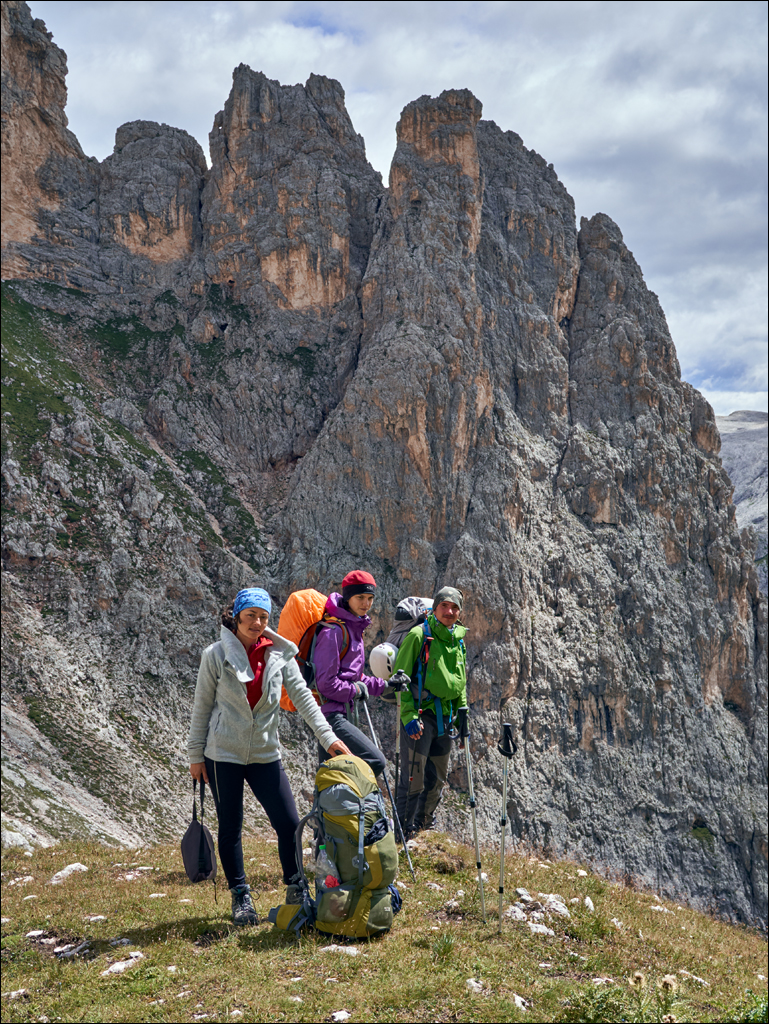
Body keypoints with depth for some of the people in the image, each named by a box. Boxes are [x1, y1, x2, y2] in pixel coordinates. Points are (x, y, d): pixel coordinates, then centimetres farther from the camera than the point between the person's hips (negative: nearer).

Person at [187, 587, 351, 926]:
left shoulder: (279, 654, 1)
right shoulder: (216, 655, -5)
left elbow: (302, 696, -1)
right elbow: (202, 706, 0)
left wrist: (328, 736, -10)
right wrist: (196, 754, 0)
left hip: (265, 754, 2)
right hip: (223, 754, -2)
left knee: (289, 823, -1)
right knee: (230, 828, 6)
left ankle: (295, 891, 17)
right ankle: (241, 897, 21)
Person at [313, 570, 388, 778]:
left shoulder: (354, 628, 16)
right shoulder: (334, 630, -15)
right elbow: (325, 682, -19)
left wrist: (384, 685, 15)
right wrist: (356, 691, -8)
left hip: (337, 712, 10)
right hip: (328, 712, -10)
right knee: (376, 762, -16)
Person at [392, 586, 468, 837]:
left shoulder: (458, 640, 13)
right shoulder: (419, 635, -8)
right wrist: (409, 716, -19)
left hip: (445, 717, 7)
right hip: (419, 715, -7)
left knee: (437, 778, 14)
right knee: (414, 777, -7)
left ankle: (425, 826, 29)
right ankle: (404, 833, 4)